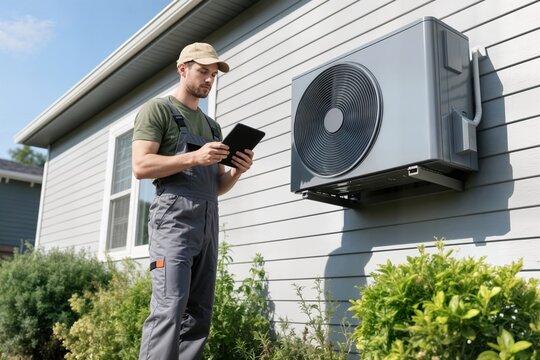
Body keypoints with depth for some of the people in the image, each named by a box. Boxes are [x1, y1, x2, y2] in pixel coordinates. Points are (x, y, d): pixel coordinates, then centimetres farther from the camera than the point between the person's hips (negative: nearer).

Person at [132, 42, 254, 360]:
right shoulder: (158, 109, 5)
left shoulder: (212, 126, 25)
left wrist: (237, 171, 2)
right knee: (169, 310, -16)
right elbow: (141, 166, -8)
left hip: (208, 223, 7)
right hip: (174, 217, -7)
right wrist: (194, 158, -17)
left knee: (199, 316, 5)